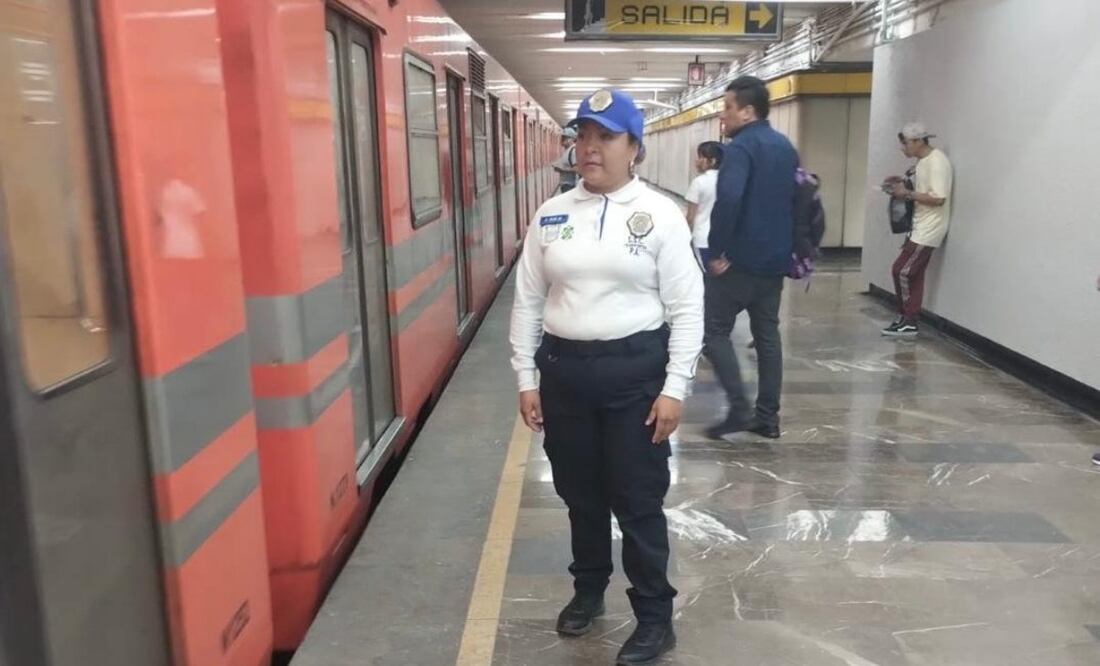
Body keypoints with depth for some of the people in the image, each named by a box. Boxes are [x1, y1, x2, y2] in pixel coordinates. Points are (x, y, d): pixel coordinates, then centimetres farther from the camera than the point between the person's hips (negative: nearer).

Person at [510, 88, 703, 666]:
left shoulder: (661, 214, -6)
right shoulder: (551, 215, 4)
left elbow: (686, 308, -6)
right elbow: (527, 301, 7)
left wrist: (674, 387, -10)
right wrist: (526, 378, 4)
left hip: (635, 369, -3)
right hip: (563, 368, 4)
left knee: (638, 499, 6)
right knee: (579, 492, 18)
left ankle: (655, 617, 24)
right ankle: (588, 589, 41)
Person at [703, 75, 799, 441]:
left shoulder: (741, 147, -14)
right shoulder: (786, 147, 14)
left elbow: (728, 200, -29)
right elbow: (799, 199, 21)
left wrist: (718, 252, -20)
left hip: (740, 259, -8)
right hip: (775, 259, 8)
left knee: (715, 331, 2)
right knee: (767, 333, 12)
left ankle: (739, 409, -3)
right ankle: (768, 416, 16)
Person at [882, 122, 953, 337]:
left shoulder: (937, 161, -18)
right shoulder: (923, 160, 12)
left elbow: (938, 198, -25)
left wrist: (907, 194, -21)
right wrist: (903, 185, 7)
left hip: (928, 229, -10)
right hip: (920, 227, 10)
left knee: (902, 271, -8)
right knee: (913, 275, 9)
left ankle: (908, 322, 0)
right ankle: (908, 320, 14)